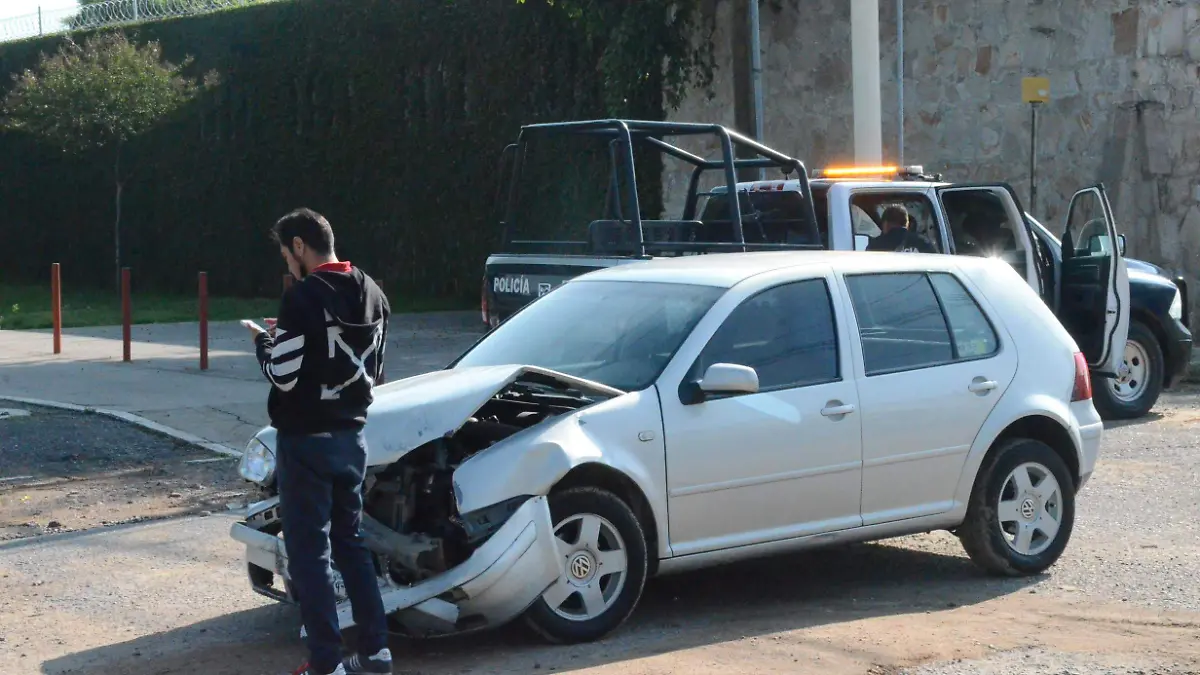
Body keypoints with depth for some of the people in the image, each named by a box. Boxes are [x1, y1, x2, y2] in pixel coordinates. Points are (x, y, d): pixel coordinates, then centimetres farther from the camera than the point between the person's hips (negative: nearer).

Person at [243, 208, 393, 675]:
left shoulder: (303, 298, -17)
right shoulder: (372, 295, 8)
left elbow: (284, 376, -19)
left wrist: (263, 341, 2)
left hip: (307, 440, -8)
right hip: (351, 436, 8)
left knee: (309, 551, -1)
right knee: (351, 542, 17)